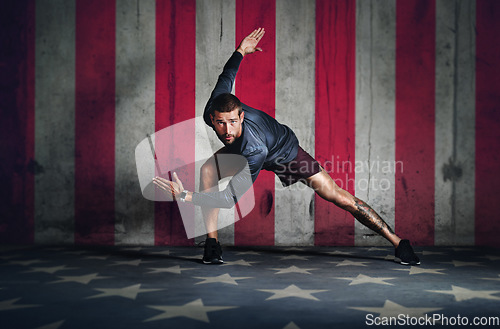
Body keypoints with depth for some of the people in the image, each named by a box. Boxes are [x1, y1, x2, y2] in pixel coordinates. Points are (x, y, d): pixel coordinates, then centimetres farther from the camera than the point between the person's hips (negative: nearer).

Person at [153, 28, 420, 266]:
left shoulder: (254, 150, -48)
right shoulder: (212, 112, -32)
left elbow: (231, 198, -46)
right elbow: (226, 77, -11)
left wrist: (186, 196, -55)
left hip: (285, 153, -5)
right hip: (241, 149, 5)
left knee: (339, 197, -10)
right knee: (208, 170, -23)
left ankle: (397, 242, 2)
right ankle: (212, 244, -13)